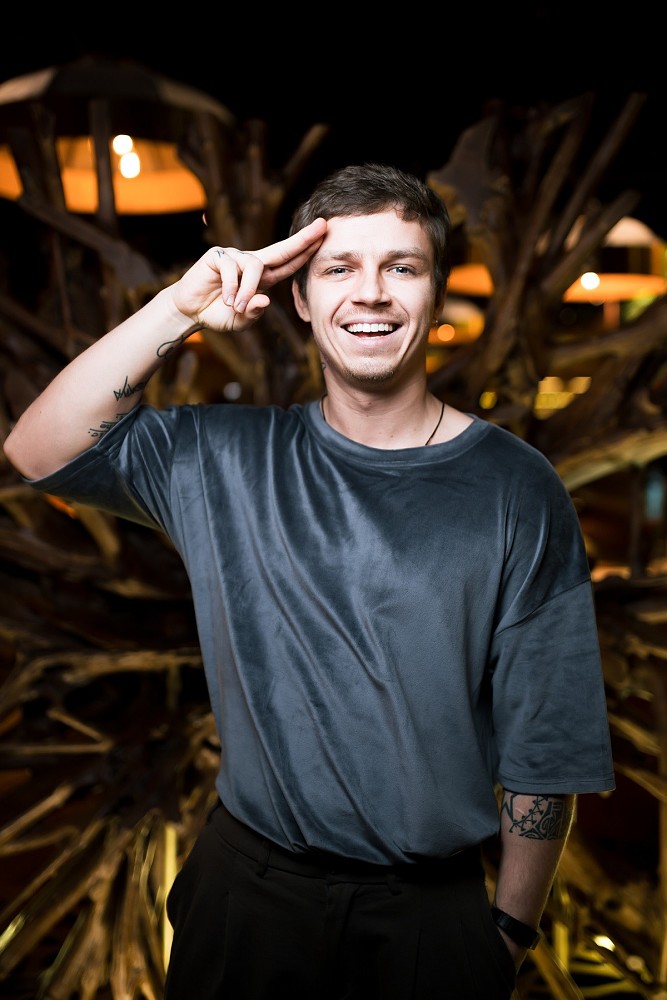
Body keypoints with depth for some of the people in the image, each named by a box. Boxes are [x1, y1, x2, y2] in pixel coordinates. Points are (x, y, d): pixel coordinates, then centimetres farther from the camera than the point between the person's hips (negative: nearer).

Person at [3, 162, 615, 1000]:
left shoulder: (515, 489, -11)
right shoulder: (228, 460, -4)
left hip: (431, 910, -1)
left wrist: (512, 929, -2)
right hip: (248, 886, 2)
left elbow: (545, 745, -7)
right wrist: (182, 307, -18)